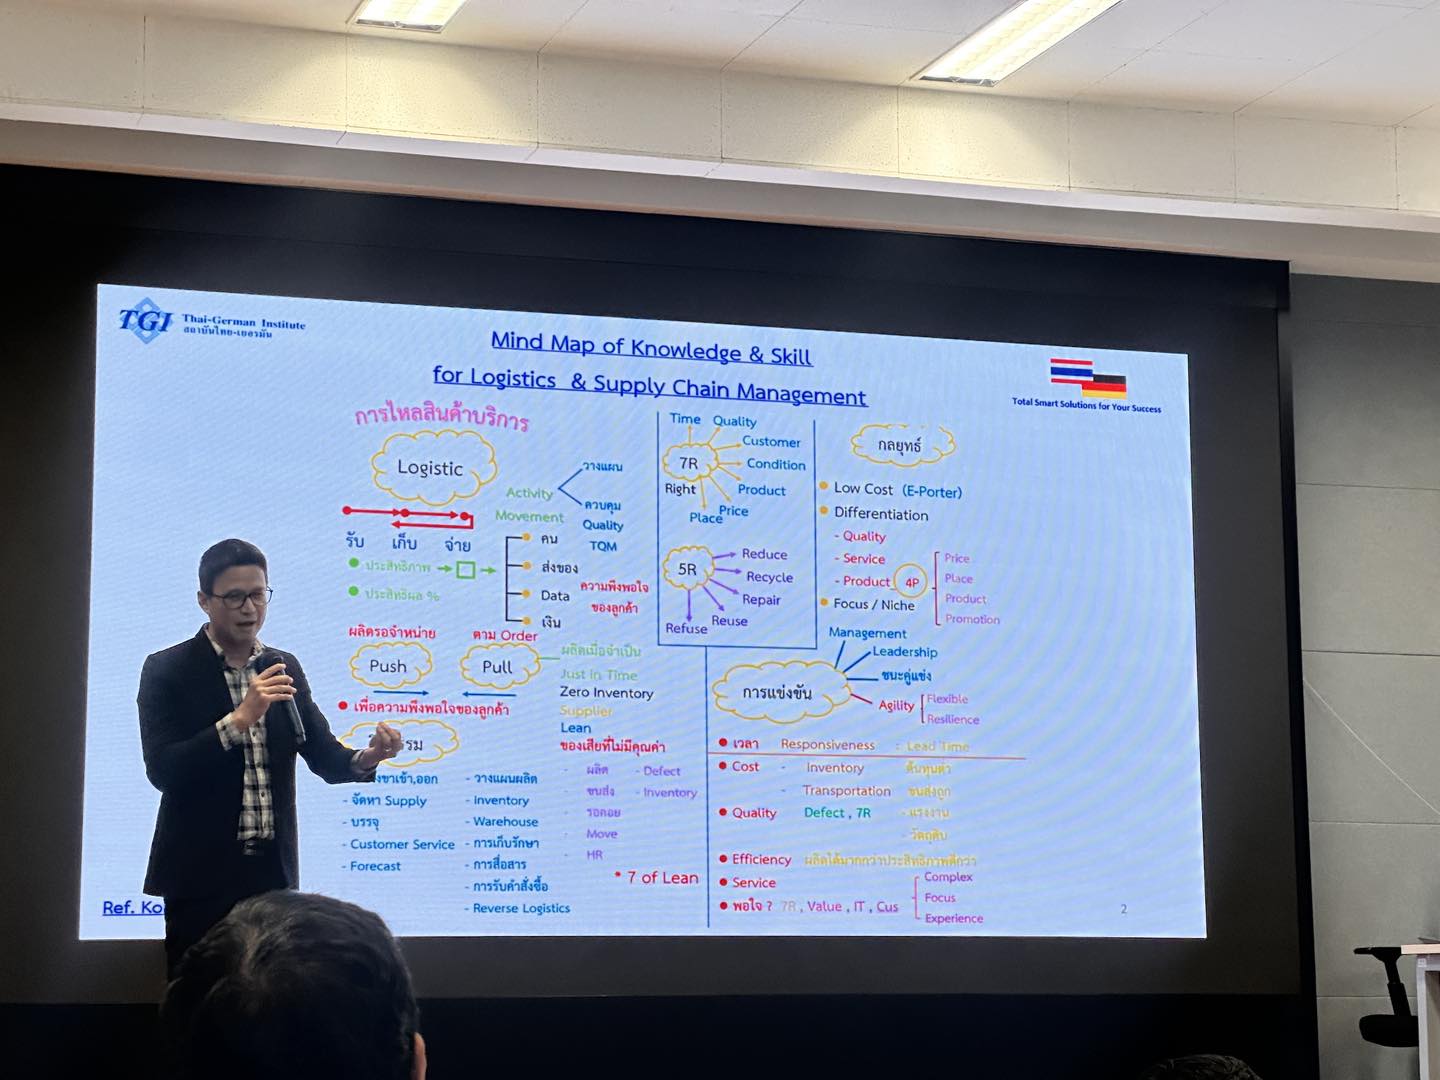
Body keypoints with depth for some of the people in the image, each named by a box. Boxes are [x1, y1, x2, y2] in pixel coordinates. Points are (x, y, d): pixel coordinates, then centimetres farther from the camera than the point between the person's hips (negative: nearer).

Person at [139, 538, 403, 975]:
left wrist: (365, 758, -17)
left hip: (273, 871, 4)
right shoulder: (166, 670, -5)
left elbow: (323, 755, 6)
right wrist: (239, 719, -24)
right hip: (201, 874, -4)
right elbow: (161, 770, -15)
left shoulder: (285, 668, 10)